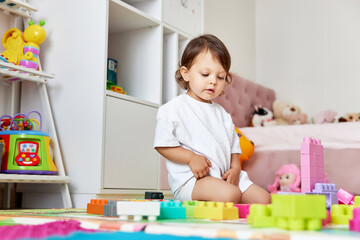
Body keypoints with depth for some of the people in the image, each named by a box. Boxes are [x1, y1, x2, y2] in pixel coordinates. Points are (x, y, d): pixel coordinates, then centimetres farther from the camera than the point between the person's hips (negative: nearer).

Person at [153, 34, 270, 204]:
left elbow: (233, 146, 22)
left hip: (224, 176, 7)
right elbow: (162, 145, -5)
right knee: (231, 194, -33)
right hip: (190, 179, -7)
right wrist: (191, 158, -17)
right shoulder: (173, 108, -1)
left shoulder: (221, 113, 21)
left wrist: (235, 168, 2)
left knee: (264, 199, -7)